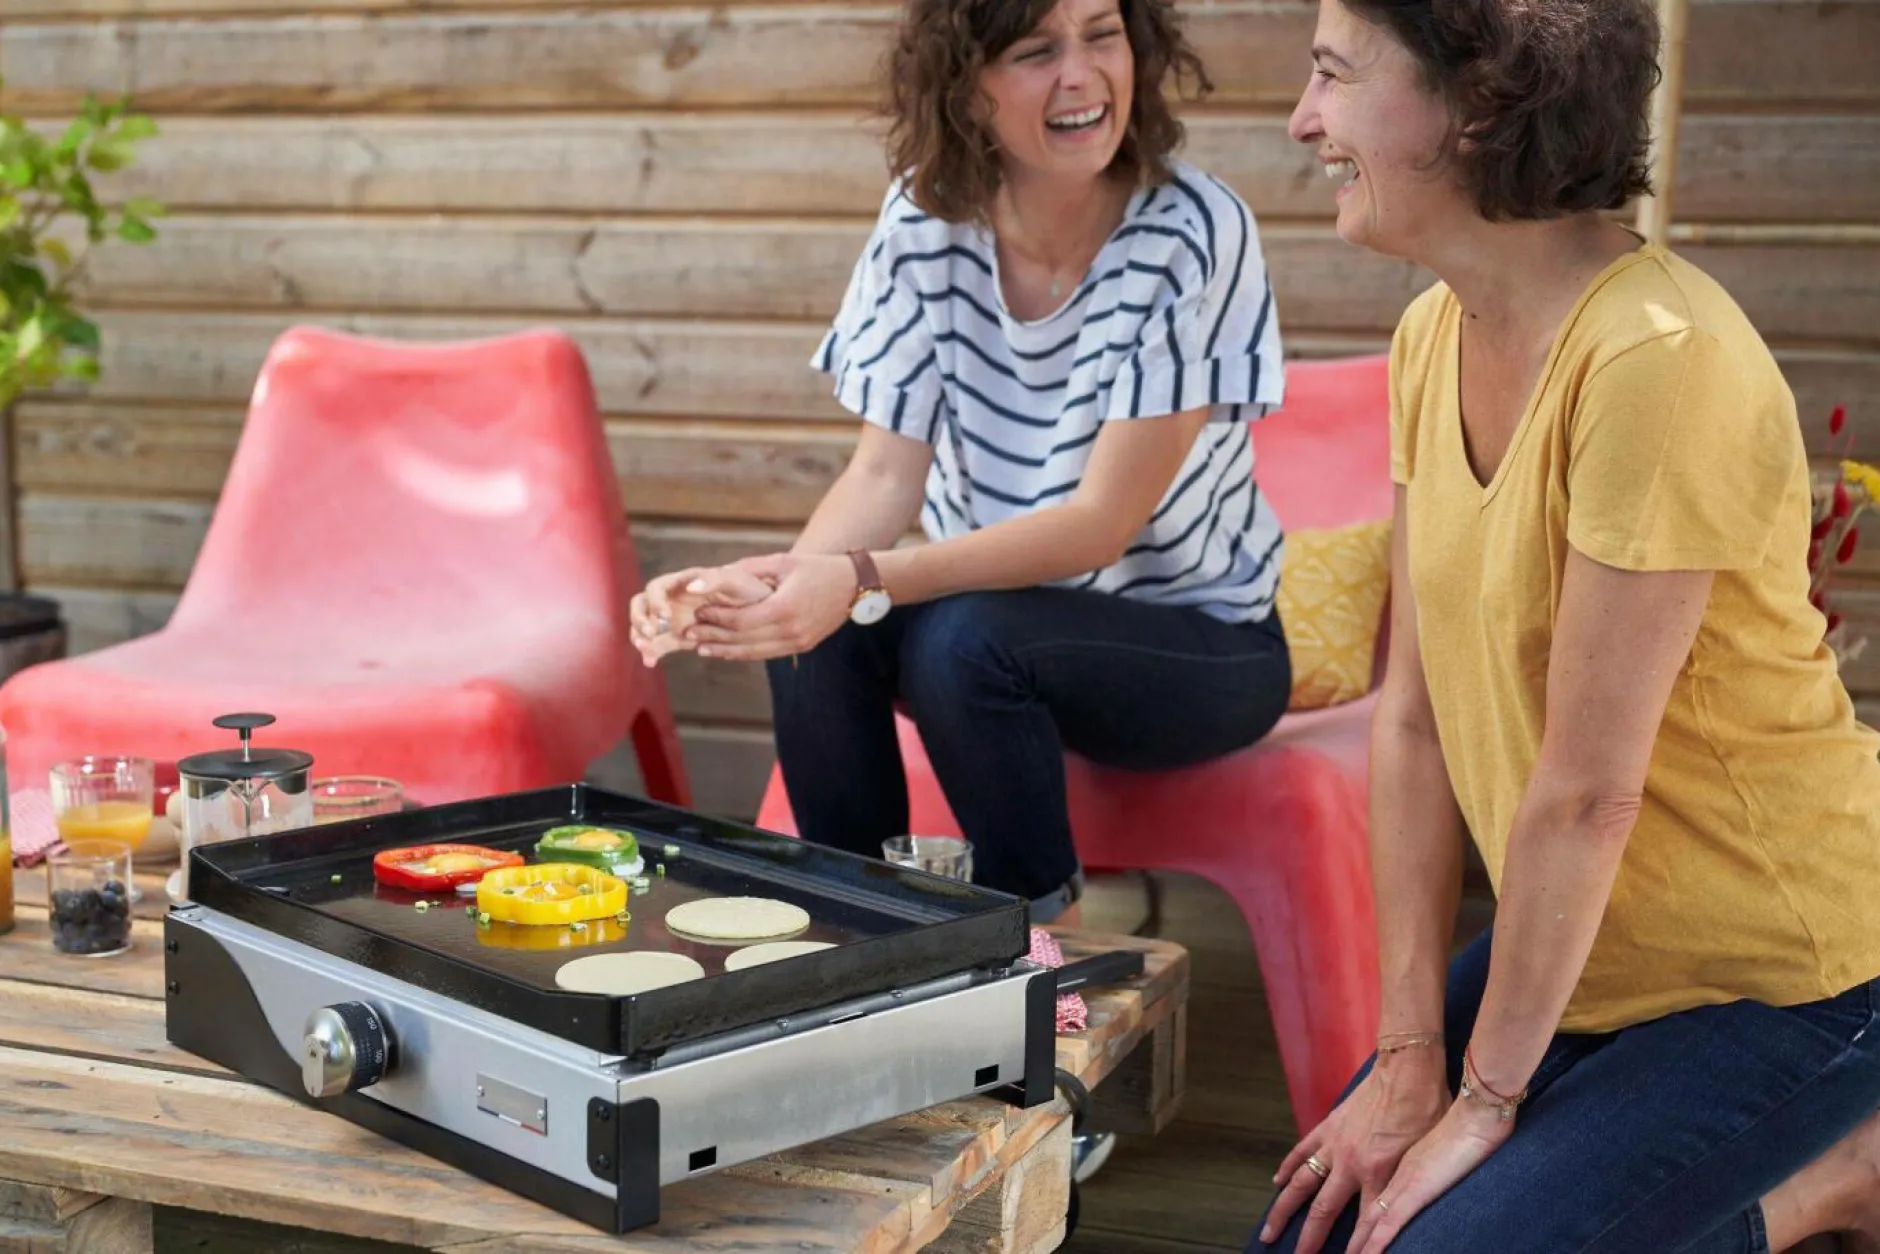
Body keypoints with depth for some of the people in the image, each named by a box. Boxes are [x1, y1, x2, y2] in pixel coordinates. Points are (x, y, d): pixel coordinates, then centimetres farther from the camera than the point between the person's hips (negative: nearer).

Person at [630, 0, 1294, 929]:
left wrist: (864, 582, -38)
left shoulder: (1194, 232, -21)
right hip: (987, 593, 4)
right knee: (813, 628, -24)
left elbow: (1103, 522, -25)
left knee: (963, 639, -31)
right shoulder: (924, 222, -7)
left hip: (1194, 641, -3)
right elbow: (886, 472, -11)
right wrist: (776, 579, -34)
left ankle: (1045, 934, -9)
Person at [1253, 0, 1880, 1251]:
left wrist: (1486, 1098, -13)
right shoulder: (1433, 337, -1)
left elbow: (1586, 790, -24)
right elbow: (1415, 716, -2)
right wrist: (1409, 1054, -3)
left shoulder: (1655, 356, -28)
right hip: (1583, 941, 8)